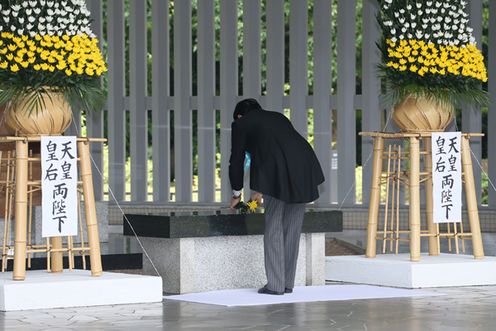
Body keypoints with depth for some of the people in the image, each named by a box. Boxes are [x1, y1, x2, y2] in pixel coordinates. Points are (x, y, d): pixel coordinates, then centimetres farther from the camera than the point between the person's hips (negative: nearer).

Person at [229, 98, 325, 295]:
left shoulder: (241, 124, 15)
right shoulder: (278, 117, 31)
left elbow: (236, 161, 18)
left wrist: (236, 193, 32)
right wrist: (261, 189, 47)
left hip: (278, 175, -5)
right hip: (304, 168, 5)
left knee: (273, 228, 3)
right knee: (293, 227, 11)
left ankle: (275, 284, 1)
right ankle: (288, 284, 14)